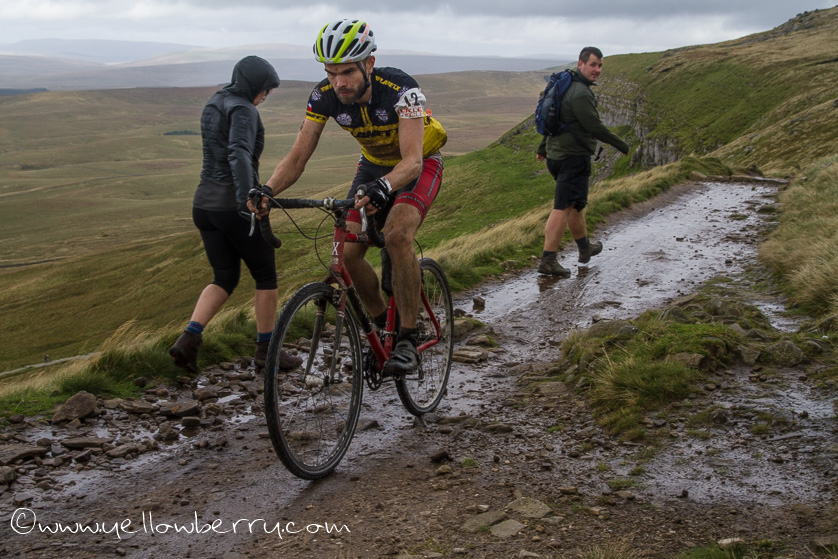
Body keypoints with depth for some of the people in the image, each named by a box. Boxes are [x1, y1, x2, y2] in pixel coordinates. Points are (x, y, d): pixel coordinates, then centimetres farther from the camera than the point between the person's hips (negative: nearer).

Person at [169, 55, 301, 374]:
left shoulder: (212, 105, 15)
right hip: (234, 204, -8)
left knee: (225, 278, 16)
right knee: (266, 276, 8)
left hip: (205, 203, 8)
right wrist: (246, 198, -43)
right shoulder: (243, 110, -13)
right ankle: (266, 349, 16)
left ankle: (189, 338, -1)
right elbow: (239, 153, -31)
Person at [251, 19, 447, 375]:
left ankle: (408, 340, -21)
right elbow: (298, 156, -19)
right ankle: (381, 325, 15)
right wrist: (267, 191, -39)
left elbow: (412, 159, -43)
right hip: (374, 165, 5)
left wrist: (382, 186, -64)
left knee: (397, 235, -32)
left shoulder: (400, 89, -34)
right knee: (348, 253, -10)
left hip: (420, 164, -5)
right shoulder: (324, 96, -20)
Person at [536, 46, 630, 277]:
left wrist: (543, 149, 32)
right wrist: (622, 145, -7)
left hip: (557, 154, 11)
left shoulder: (568, 86, 14)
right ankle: (548, 260, -10)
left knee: (575, 204, 22)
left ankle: (585, 248, 39)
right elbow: (595, 127, -19)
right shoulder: (580, 94, -19)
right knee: (564, 207, -9)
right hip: (574, 157, -11)